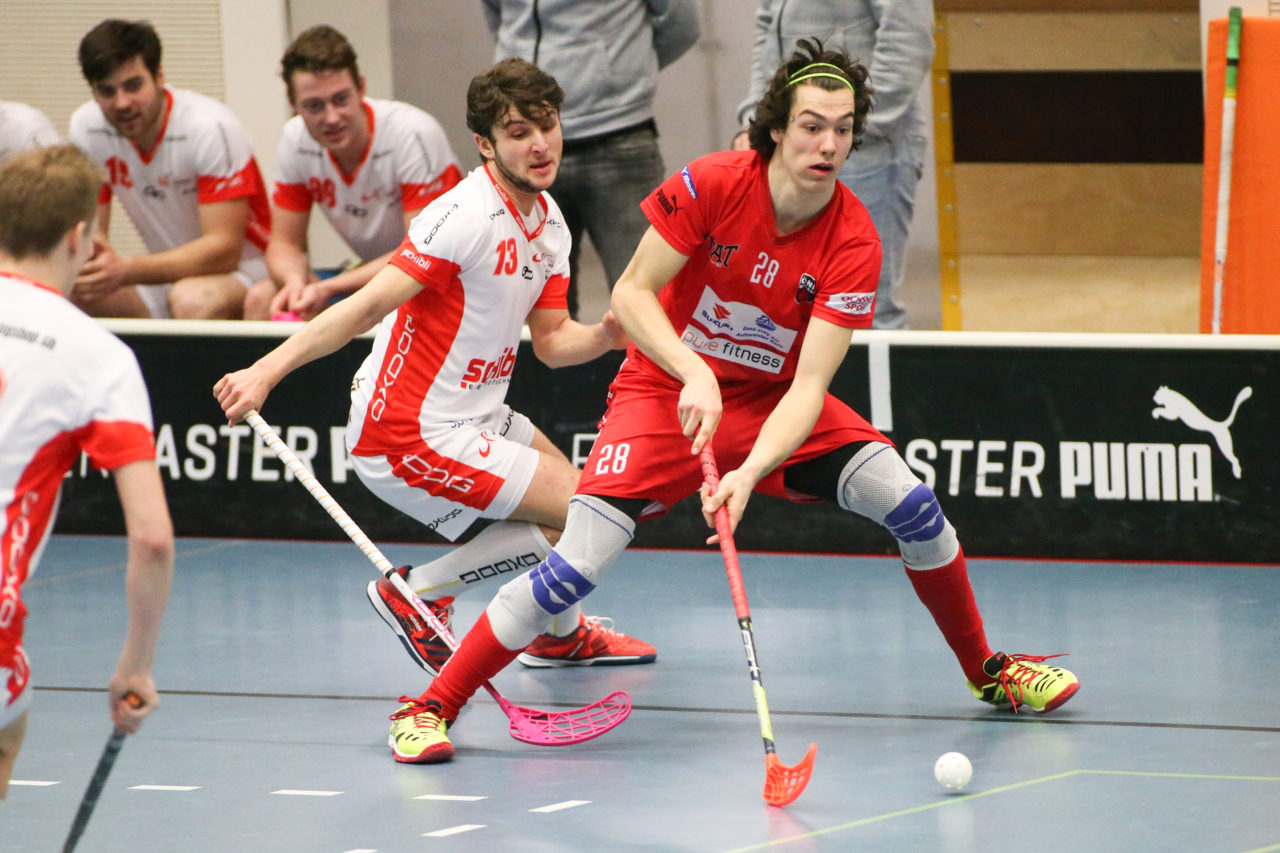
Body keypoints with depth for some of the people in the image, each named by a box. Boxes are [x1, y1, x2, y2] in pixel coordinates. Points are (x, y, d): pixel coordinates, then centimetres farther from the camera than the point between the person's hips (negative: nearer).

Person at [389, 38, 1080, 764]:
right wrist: (695, 374, -34)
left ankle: (986, 671, 9)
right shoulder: (710, 185, -21)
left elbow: (809, 385, -24)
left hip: (772, 401, 2)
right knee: (580, 563, -20)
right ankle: (432, 708, -8)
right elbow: (631, 294, -17)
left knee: (904, 496, -15)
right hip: (665, 390, -2)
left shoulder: (853, 241, -19)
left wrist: (750, 472, -40)